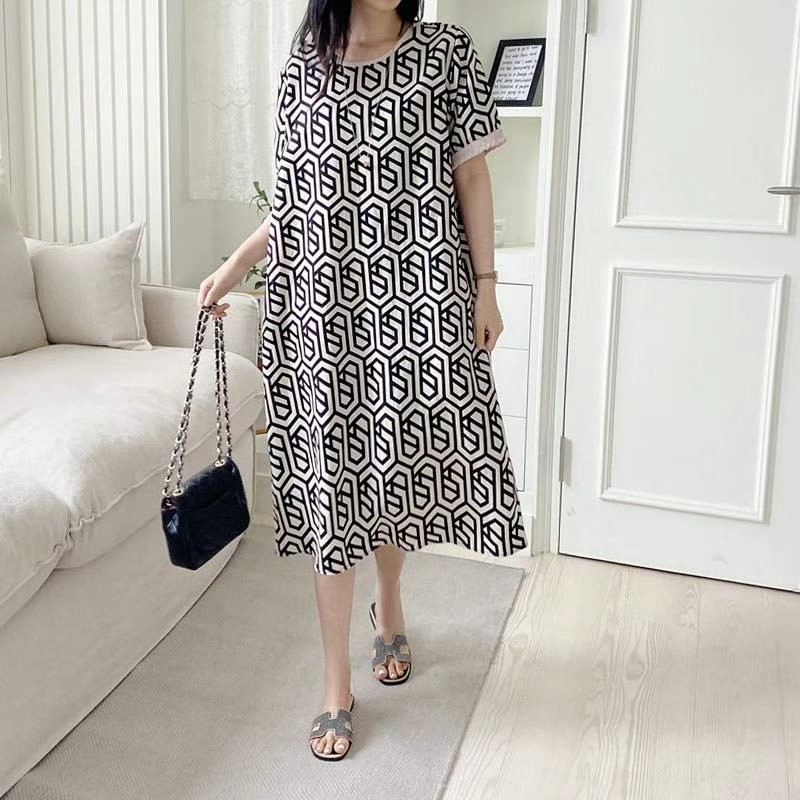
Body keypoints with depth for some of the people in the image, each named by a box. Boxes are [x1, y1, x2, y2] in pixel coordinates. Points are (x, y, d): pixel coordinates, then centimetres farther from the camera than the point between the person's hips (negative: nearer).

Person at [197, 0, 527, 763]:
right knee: (332, 479, 1)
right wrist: (234, 266, 7)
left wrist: (486, 285, -1)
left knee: (400, 458, 10)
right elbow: (294, 199, 13)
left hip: (420, 302, 0)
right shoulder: (302, 65, 7)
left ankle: (389, 607, 42)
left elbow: (471, 175, 3)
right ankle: (337, 690, 12)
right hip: (324, 305, 0)